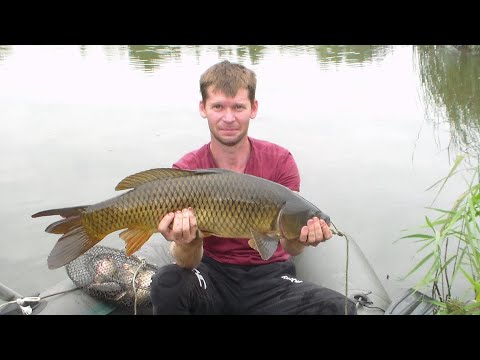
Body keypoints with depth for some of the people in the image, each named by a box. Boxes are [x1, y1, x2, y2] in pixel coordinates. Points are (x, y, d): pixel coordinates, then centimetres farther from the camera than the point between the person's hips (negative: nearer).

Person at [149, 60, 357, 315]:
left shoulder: (280, 161, -7)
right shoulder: (186, 170, -8)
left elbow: (289, 247, -11)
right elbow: (188, 263, -14)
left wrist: (298, 238, -35)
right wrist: (187, 243, -38)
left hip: (268, 273, 1)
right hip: (212, 274, 0)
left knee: (339, 308, -25)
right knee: (167, 283, -33)